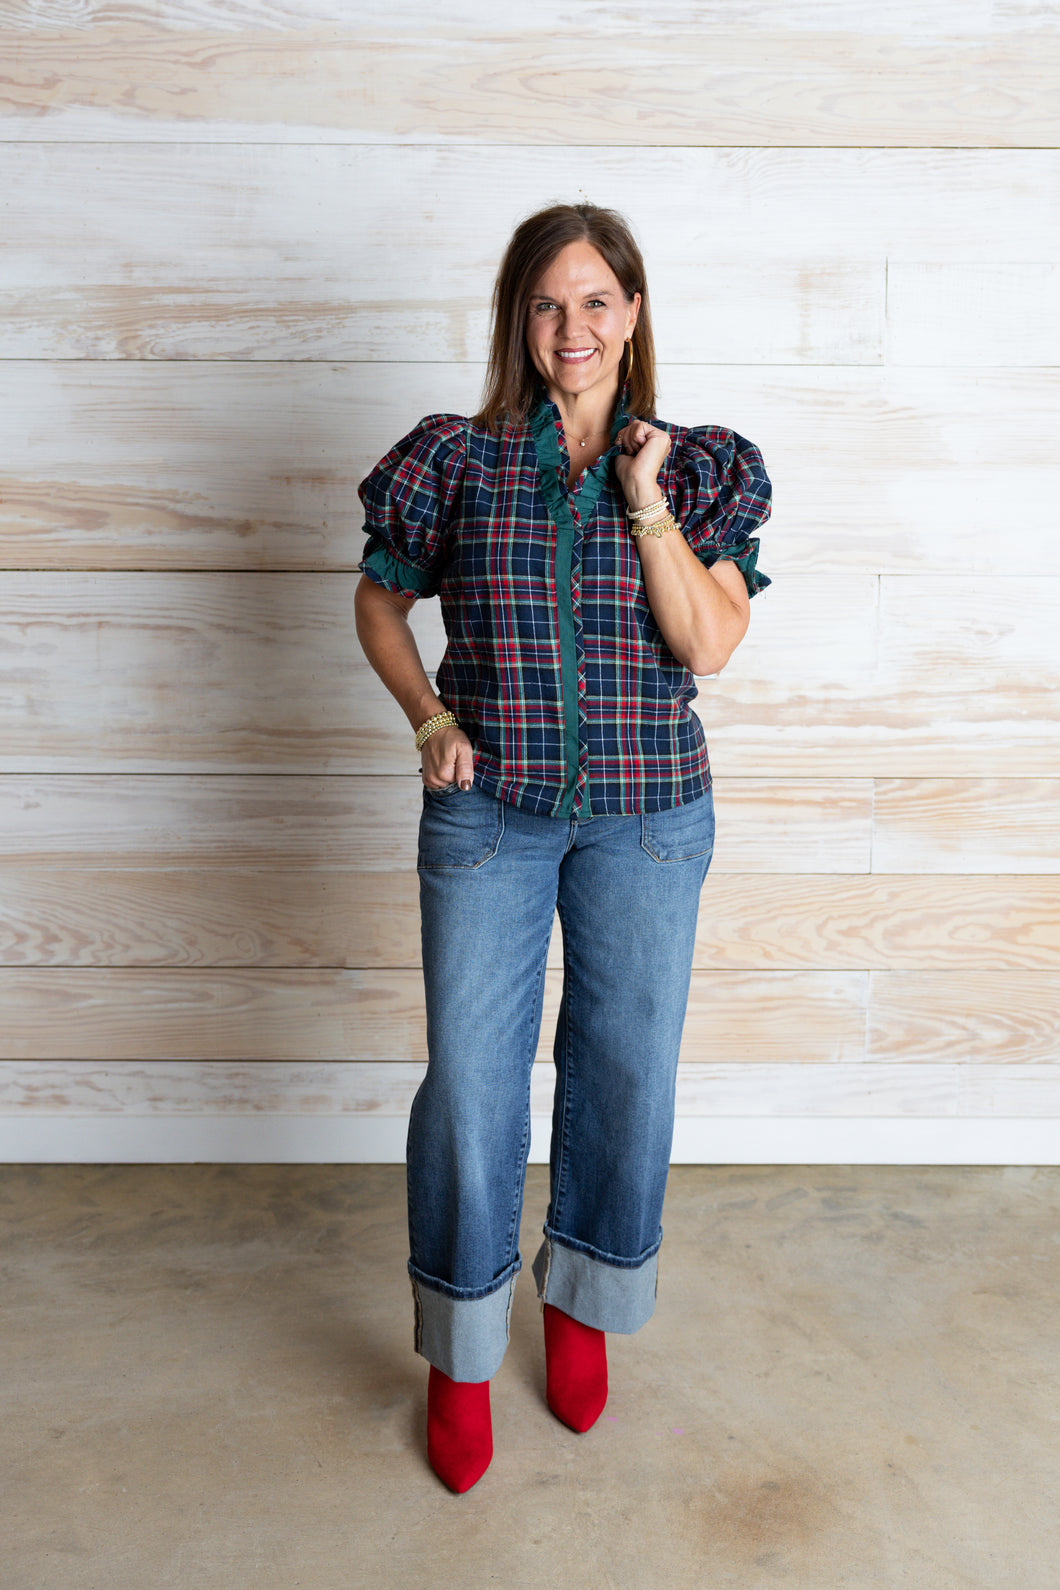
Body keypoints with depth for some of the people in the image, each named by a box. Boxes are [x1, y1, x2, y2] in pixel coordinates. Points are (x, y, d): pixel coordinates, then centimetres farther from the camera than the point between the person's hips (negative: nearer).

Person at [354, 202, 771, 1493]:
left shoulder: (697, 467, 3)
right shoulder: (457, 459, 1)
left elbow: (712, 643, -6)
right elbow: (380, 603, 11)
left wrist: (647, 504, -13)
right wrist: (430, 718, -4)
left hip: (648, 814, 1)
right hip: (488, 809, -1)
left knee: (628, 1065, 12)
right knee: (469, 1074, 4)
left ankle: (583, 1304, 38)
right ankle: (459, 1354, 26)